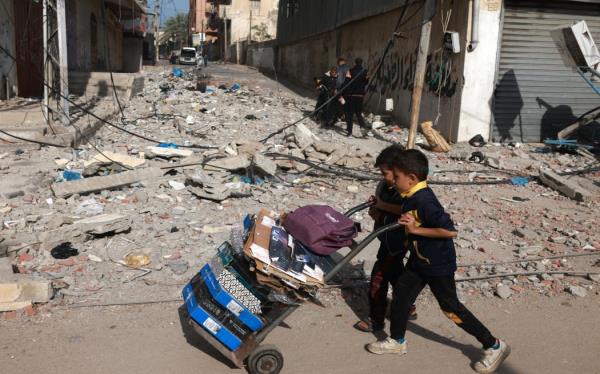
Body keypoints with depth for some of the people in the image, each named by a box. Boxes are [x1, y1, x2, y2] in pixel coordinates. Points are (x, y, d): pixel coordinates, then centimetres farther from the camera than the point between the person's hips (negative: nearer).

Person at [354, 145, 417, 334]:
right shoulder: (384, 185, 0)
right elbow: (378, 204, 14)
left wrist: (383, 206, -30)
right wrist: (374, 210, -9)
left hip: (396, 242, -9)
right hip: (388, 238, 9)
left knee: (378, 278, -2)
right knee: (395, 274, 23)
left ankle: (376, 320, 11)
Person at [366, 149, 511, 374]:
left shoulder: (424, 200, -29)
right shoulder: (412, 196, -1)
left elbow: (449, 230, -32)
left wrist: (415, 229, -29)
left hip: (438, 264, -9)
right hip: (420, 260, 9)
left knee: (450, 307, 3)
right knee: (401, 294, 14)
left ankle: (494, 346, 17)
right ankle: (397, 341, 32)